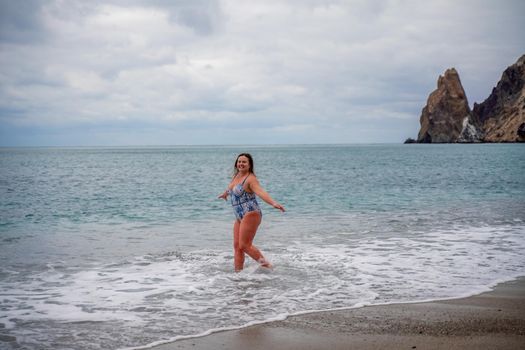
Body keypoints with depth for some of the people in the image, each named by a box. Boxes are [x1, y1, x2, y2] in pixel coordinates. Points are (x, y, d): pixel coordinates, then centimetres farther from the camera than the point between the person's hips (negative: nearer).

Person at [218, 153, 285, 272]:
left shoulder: (250, 178, -13)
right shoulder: (236, 175, 13)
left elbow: (261, 192, -31)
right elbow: (231, 187, 37)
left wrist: (273, 203, -48)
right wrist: (225, 194, 57)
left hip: (250, 214, -9)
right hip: (239, 217, 9)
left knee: (244, 245, -14)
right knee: (237, 245, 5)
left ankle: (266, 265, -4)